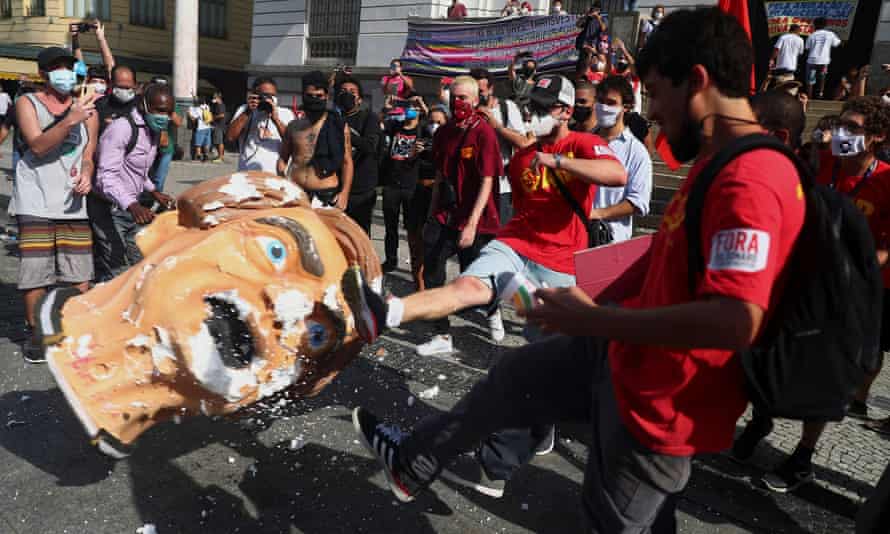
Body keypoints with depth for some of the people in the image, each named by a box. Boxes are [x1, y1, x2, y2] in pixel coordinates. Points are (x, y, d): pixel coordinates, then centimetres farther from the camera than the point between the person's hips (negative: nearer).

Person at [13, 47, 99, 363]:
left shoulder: (87, 108, 12)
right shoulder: (28, 103, 3)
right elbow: (37, 146, -12)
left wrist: (86, 175, -8)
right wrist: (69, 121, -24)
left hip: (73, 201, 3)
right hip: (36, 202, -2)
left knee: (80, 274, 2)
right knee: (36, 273, -1)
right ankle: (34, 332, 17)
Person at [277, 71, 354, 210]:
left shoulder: (339, 126, 4)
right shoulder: (294, 126, 14)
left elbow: (347, 163, 2)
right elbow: (282, 159, 21)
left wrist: (344, 193, -9)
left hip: (327, 196, -3)